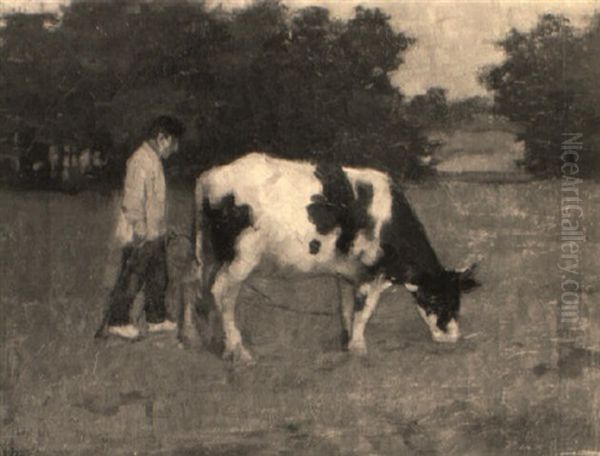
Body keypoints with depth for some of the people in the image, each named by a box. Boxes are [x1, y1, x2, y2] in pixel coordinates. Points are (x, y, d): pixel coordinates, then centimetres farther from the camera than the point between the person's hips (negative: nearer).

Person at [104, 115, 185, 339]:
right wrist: (139, 230, -21)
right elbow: (133, 199, -21)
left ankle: (157, 318, 27)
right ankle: (117, 322, 8)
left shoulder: (153, 159, 14)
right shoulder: (141, 160, -17)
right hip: (141, 236, -10)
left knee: (157, 277, 16)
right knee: (131, 279, -1)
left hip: (154, 233, 10)